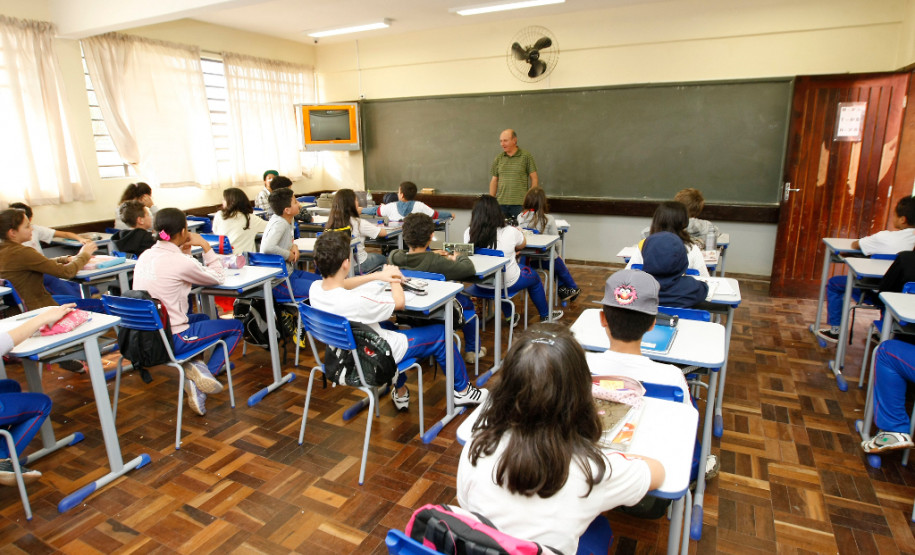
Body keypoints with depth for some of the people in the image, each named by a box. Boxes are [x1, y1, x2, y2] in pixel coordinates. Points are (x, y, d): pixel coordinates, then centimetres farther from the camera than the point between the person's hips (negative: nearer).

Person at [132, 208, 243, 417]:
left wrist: (183, 251, 8)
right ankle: (207, 372, -5)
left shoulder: (145, 256, 3)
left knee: (202, 318, 32)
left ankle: (194, 368, 12)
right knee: (236, 327, 9)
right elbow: (218, 278, -4)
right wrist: (206, 246, 1)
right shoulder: (180, 262, -19)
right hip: (171, 340, -8)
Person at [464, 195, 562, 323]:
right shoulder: (510, 233, -23)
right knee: (534, 276, 25)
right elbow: (522, 244, 0)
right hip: (507, 284, -3)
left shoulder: (468, 233, -16)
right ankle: (545, 315, 46)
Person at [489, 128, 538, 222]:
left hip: (520, 204, -3)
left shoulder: (526, 156, 0)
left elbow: (534, 178, 2)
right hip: (501, 203, 3)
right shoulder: (498, 159, 10)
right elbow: (494, 181, 14)